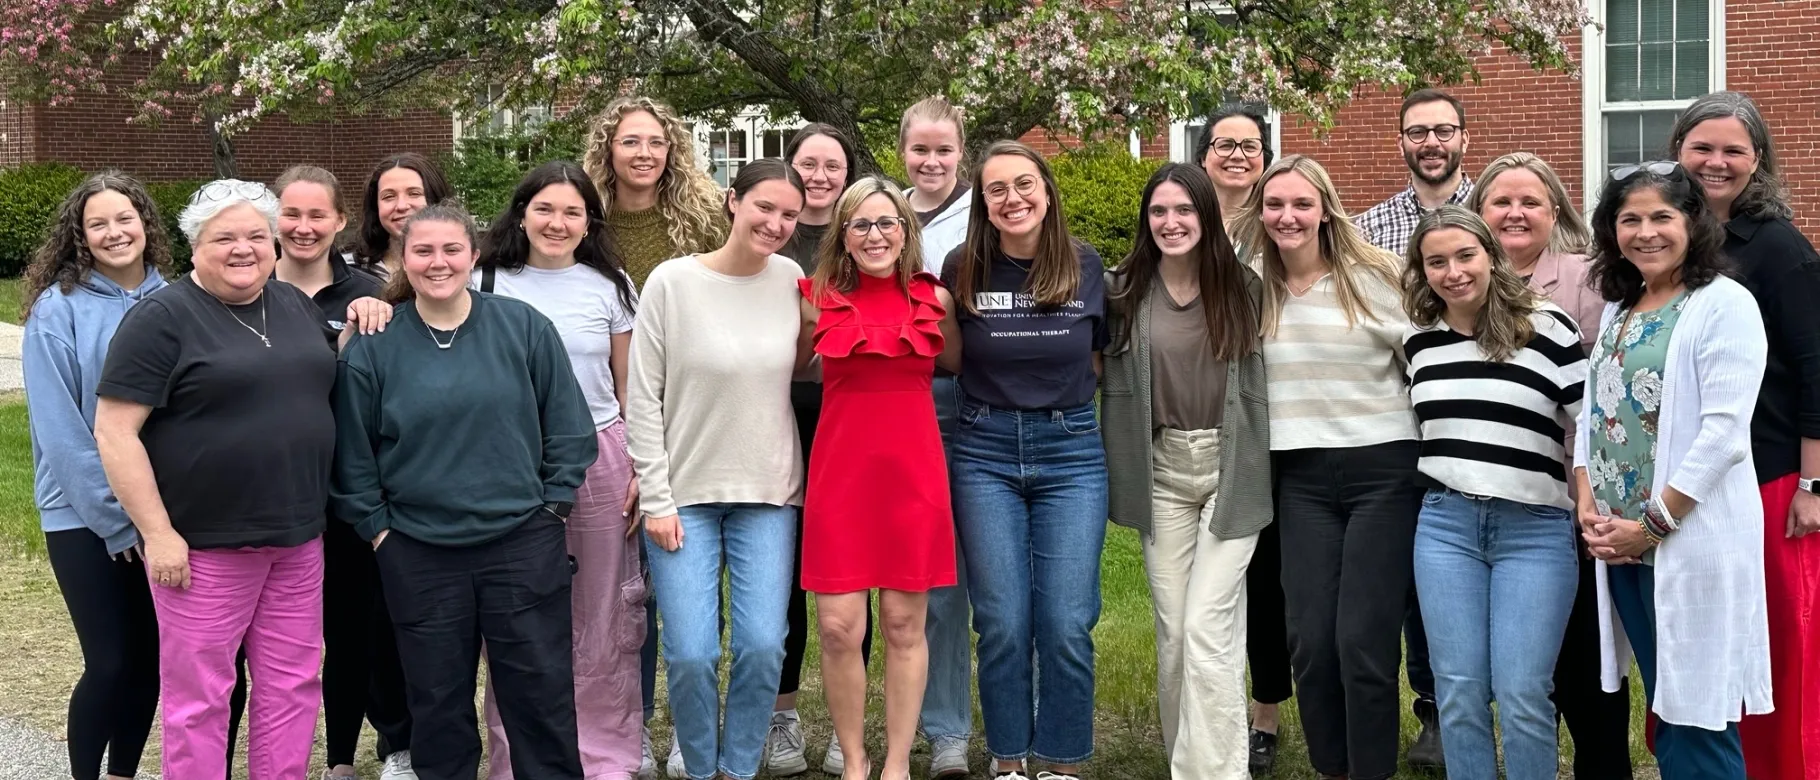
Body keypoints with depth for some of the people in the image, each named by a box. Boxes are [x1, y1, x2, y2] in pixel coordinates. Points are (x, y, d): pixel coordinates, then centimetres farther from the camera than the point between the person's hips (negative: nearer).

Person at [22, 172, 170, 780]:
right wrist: (115, 515, -13)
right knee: (110, 661, -4)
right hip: (85, 516, -4)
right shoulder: (57, 309, -9)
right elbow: (60, 430, -11)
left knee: (149, 655, 9)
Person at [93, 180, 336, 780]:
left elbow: (325, 384, 27)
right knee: (199, 696, 3)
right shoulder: (162, 319, -9)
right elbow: (114, 431, -13)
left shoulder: (296, 306, 11)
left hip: (299, 539, 6)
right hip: (204, 546, -6)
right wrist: (158, 533, -17)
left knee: (293, 684, 12)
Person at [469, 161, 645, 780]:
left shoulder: (610, 287, 6)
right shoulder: (487, 283, 3)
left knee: (602, 618, 6)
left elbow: (630, 389, 9)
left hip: (599, 459, 1)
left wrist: (641, 470, 1)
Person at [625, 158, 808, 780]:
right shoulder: (672, 281, -8)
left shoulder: (791, 279, 2)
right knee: (691, 654, -7)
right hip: (684, 494, -2)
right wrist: (655, 500, -8)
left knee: (763, 647, -4)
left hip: (769, 494, 3)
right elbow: (642, 399, -6)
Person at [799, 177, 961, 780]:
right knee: (839, 628, -3)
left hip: (913, 470, 1)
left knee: (903, 624, 5)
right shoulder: (818, 299, 2)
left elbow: (957, 364, 18)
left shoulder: (935, 299, 4)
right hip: (839, 469, 0)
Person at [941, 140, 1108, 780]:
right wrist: (1001, 392, 3)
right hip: (985, 452, 0)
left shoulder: (1085, 266, 1)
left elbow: (1098, 360, 12)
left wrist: (1060, 393, 0)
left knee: (1066, 624, -3)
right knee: (1003, 624, 0)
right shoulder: (962, 269, -1)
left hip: (1071, 451, 0)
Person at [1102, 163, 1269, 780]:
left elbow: (1265, 378, 3)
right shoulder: (1124, 290, 0)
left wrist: (1254, 465, -1)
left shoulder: (1243, 287, -3)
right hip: (1162, 470, 2)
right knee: (1172, 631, 8)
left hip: (1230, 468, -2)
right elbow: (1112, 382, 5)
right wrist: (1122, 476, 1)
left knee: (1208, 630, -10)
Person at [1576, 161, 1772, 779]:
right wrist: (1586, 502, -1)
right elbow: (1592, 411, 15)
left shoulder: (1724, 304, -8)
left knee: (1697, 720, -3)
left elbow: (1724, 431, -15)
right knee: (1665, 710, 13)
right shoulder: (1618, 309, 15)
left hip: (1690, 541, -7)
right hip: (1618, 543, 7)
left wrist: (1653, 523, -15)